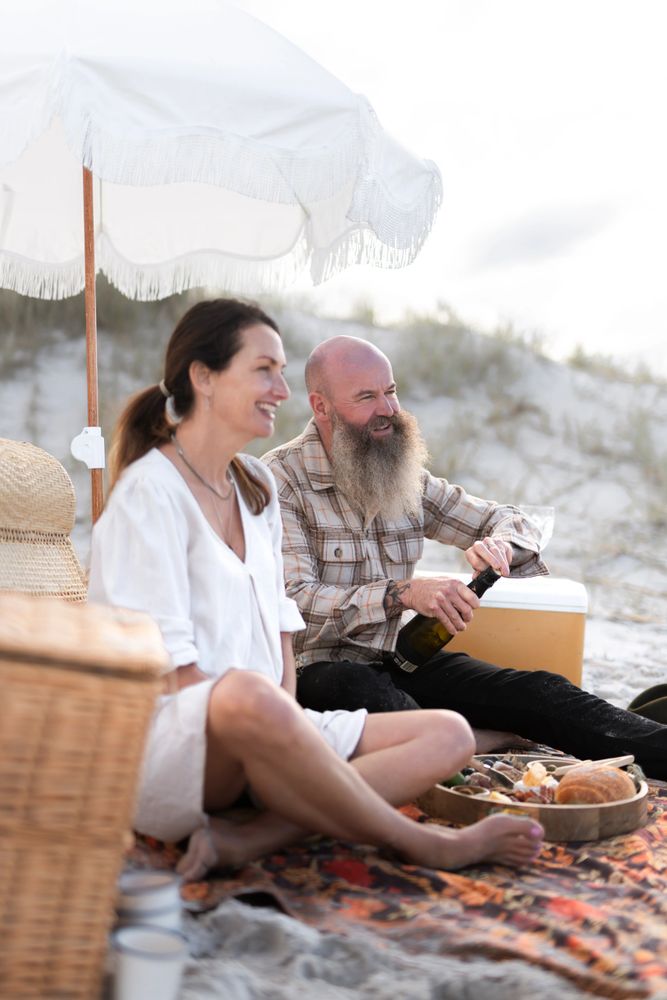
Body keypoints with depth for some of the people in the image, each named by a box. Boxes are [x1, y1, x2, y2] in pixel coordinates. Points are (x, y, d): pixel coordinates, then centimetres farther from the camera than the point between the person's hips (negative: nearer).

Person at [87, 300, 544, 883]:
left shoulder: (256, 485, 17)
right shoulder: (149, 492, -8)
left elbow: (279, 623, 13)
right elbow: (171, 665, -15)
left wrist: (291, 734, -3)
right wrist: (283, 726, -20)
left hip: (250, 753, 8)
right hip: (165, 744, -8)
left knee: (449, 735, -6)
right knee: (248, 696, -42)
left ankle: (251, 840, -24)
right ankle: (425, 845, -21)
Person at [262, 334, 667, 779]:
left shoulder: (407, 476, 10)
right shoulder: (282, 479, -9)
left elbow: (510, 521, 14)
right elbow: (293, 604, -20)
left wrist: (498, 543, -11)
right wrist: (403, 593, -31)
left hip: (398, 660, 5)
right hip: (318, 671, -4)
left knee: (539, 691, -16)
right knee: (363, 689, -40)